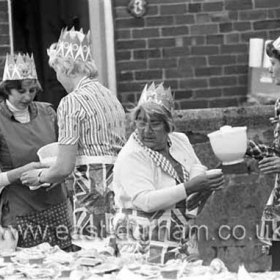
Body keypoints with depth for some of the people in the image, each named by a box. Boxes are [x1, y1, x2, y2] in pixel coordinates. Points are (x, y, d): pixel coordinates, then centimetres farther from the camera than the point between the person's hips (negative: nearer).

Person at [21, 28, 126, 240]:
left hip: (94, 191, -8)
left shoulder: (72, 102, -8)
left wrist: (40, 176, 10)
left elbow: (64, 167, -10)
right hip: (119, 186, 8)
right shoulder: (111, 97, 15)